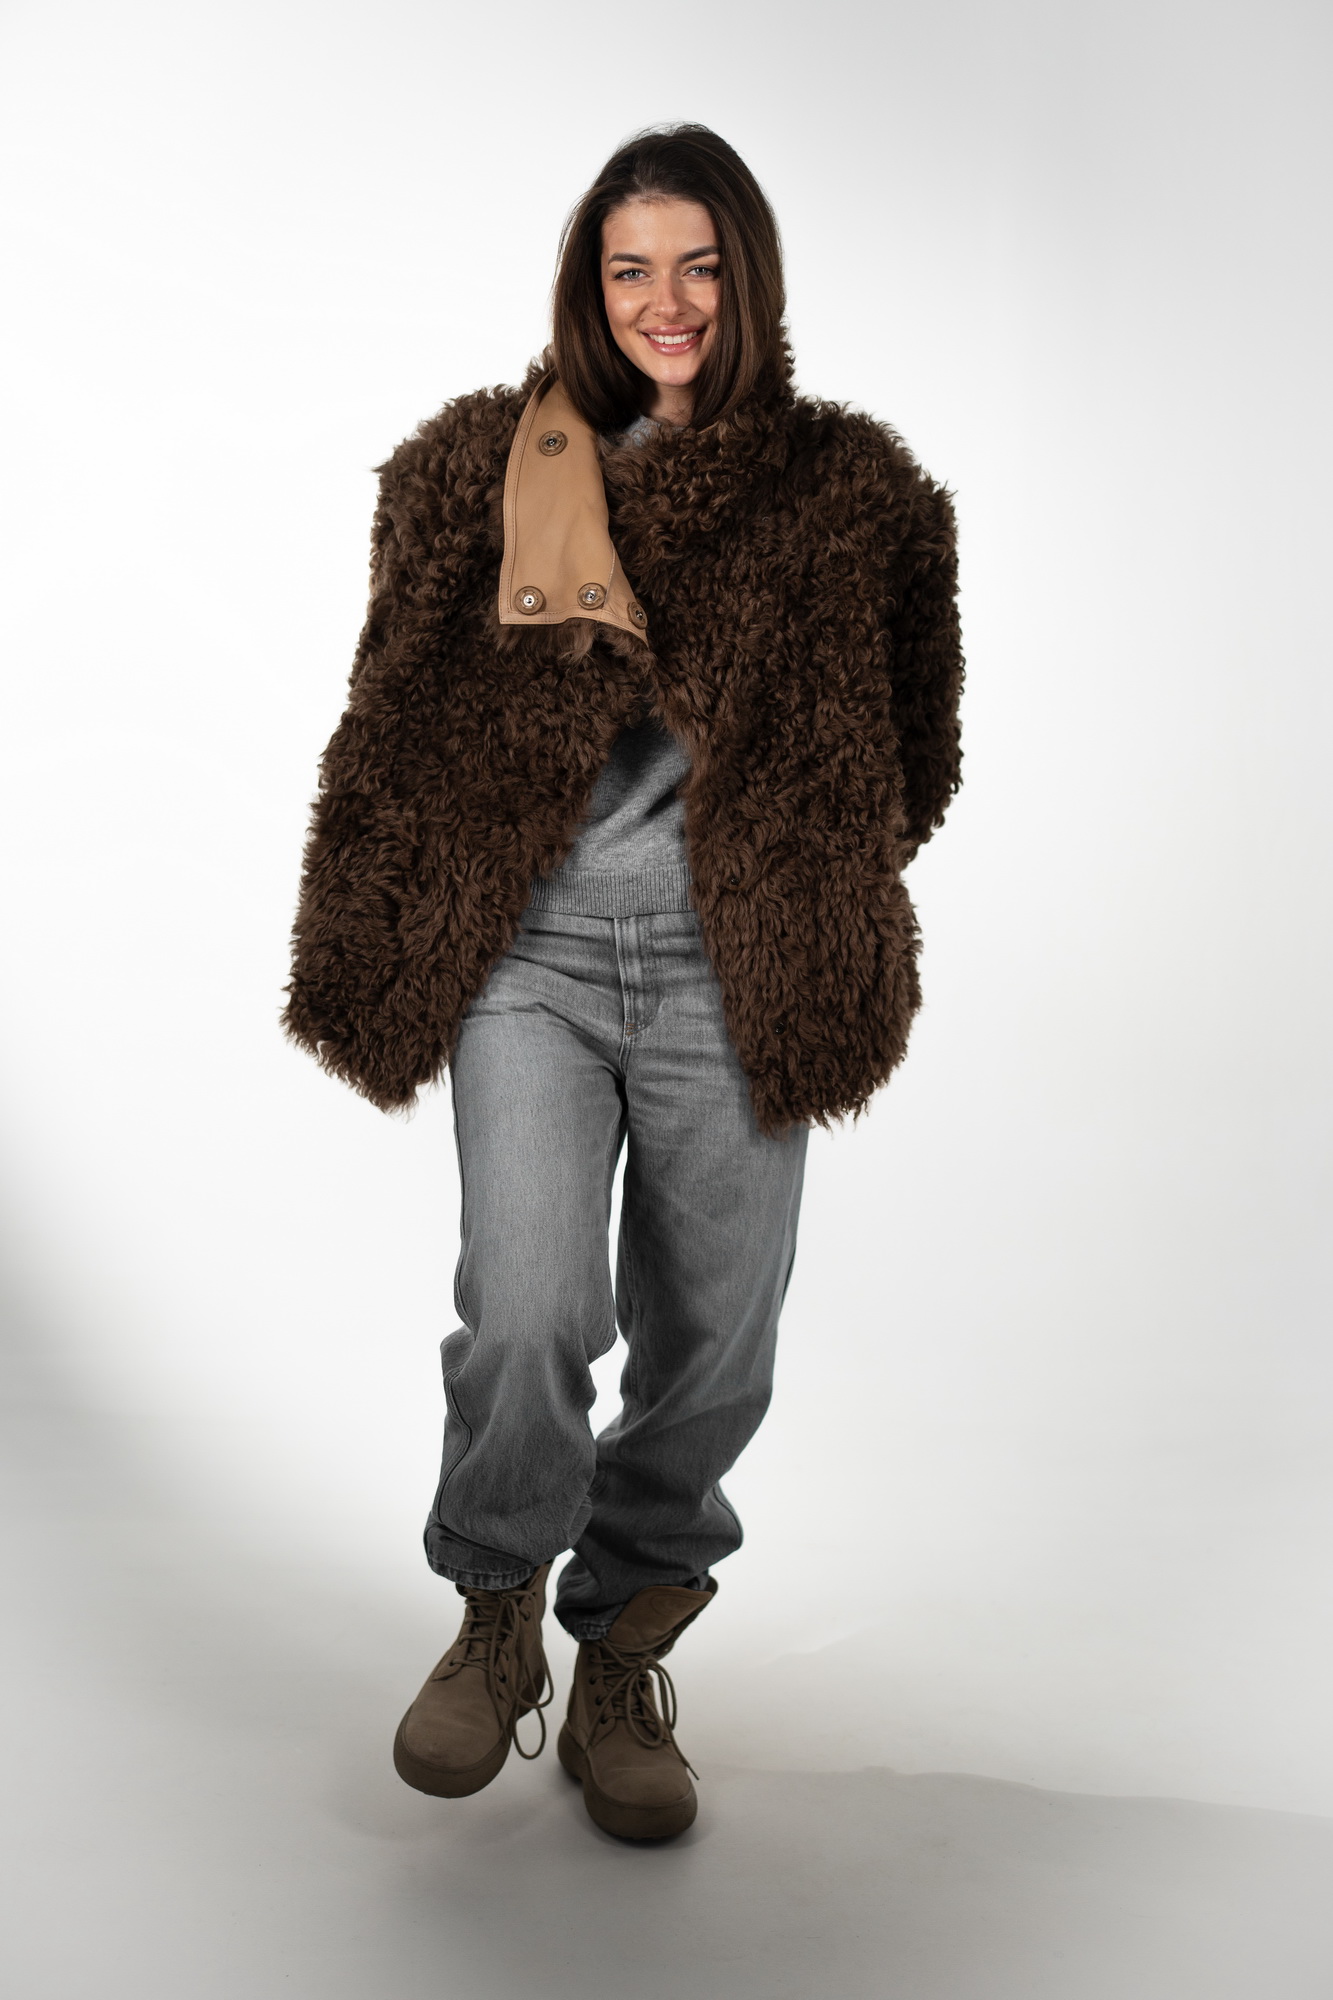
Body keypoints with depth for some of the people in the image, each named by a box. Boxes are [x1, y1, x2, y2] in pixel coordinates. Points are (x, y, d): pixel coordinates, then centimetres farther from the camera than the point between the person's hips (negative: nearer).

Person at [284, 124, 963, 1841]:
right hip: (527, 950, -1)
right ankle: (496, 1617, 17)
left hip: (735, 972, 1)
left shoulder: (846, 492, 6)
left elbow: (904, 743, 16)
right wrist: (364, 952, 10)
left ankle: (623, 1665, 28)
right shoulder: (477, 470, 6)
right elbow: (395, 717, 10)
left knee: (710, 1342, 5)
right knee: (526, 1315, -14)